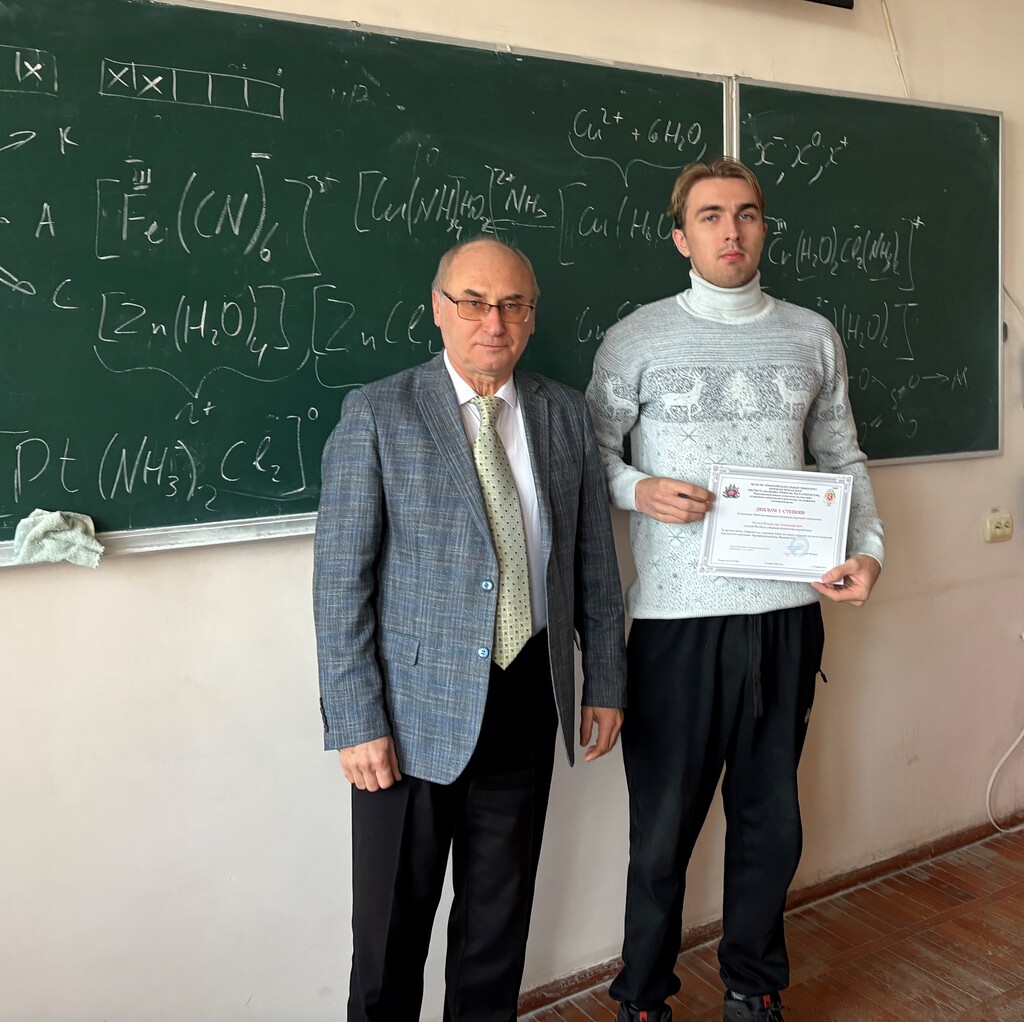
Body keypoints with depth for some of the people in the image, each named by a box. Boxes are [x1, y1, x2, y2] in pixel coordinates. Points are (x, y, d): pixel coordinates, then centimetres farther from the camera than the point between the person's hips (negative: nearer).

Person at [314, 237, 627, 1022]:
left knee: (500, 907, 18)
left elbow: (595, 563, 9)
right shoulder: (379, 415, -7)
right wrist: (357, 722, -12)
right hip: (416, 707, -3)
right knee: (393, 919, 11)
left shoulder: (566, 415, 5)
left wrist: (606, 684, 9)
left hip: (528, 698, 4)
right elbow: (341, 581, -10)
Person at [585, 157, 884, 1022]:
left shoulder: (813, 337, 10)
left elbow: (843, 458, 15)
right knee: (664, 827, 6)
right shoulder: (639, 338, 1)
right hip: (676, 616, -3)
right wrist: (639, 489, -15)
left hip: (787, 610, 3)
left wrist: (869, 549, 1)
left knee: (771, 820, 15)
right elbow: (593, 453, 5)